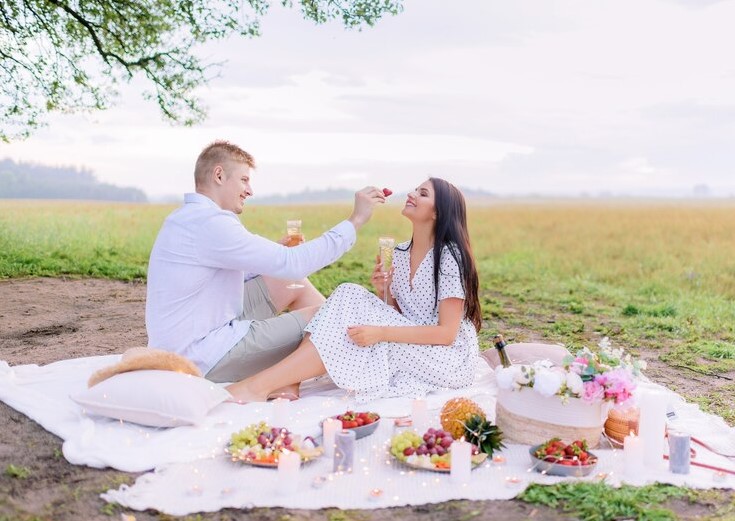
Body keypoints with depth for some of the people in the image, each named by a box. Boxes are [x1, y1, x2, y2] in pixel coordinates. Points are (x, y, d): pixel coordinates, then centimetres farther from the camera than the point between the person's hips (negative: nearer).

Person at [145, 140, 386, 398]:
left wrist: (277, 251, 7)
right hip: (202, 355, -10)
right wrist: (355, 221, -19)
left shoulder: (189, 218, 11)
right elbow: (292, 264, -26)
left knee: (292, 285, 13)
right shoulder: (209, 222, -23)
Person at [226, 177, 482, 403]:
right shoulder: (399, 253, 7)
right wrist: (382, 292, -9)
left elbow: (447, 333, -20)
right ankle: (288, 382, -27)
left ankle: (259, 386, -27)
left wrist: (381, 333, -28)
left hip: (451, 357, -7)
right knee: (350, 296, -15)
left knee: (352, 326, -25)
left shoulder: (450, 256, -16)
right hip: (412, 351, 7)